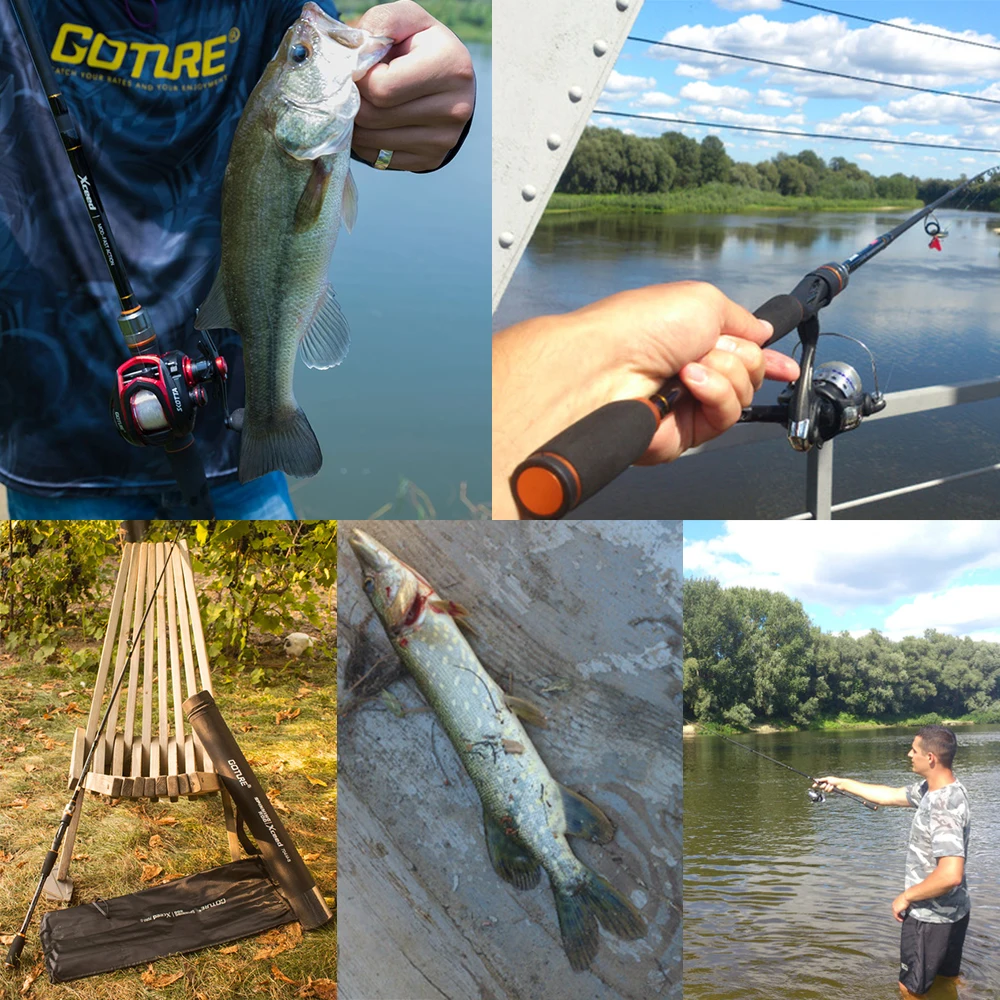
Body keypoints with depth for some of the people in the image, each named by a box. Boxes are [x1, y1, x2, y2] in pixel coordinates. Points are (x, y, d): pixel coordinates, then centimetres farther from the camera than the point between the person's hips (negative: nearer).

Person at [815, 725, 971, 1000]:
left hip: (931, 916, -9)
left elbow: (951, 874, -36)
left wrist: (906, 897, -23)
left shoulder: (943, 807, -30)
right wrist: (842, 783, 16)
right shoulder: (932, 788, -1)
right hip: (952, 911, 9)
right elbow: (890, 795, 15)